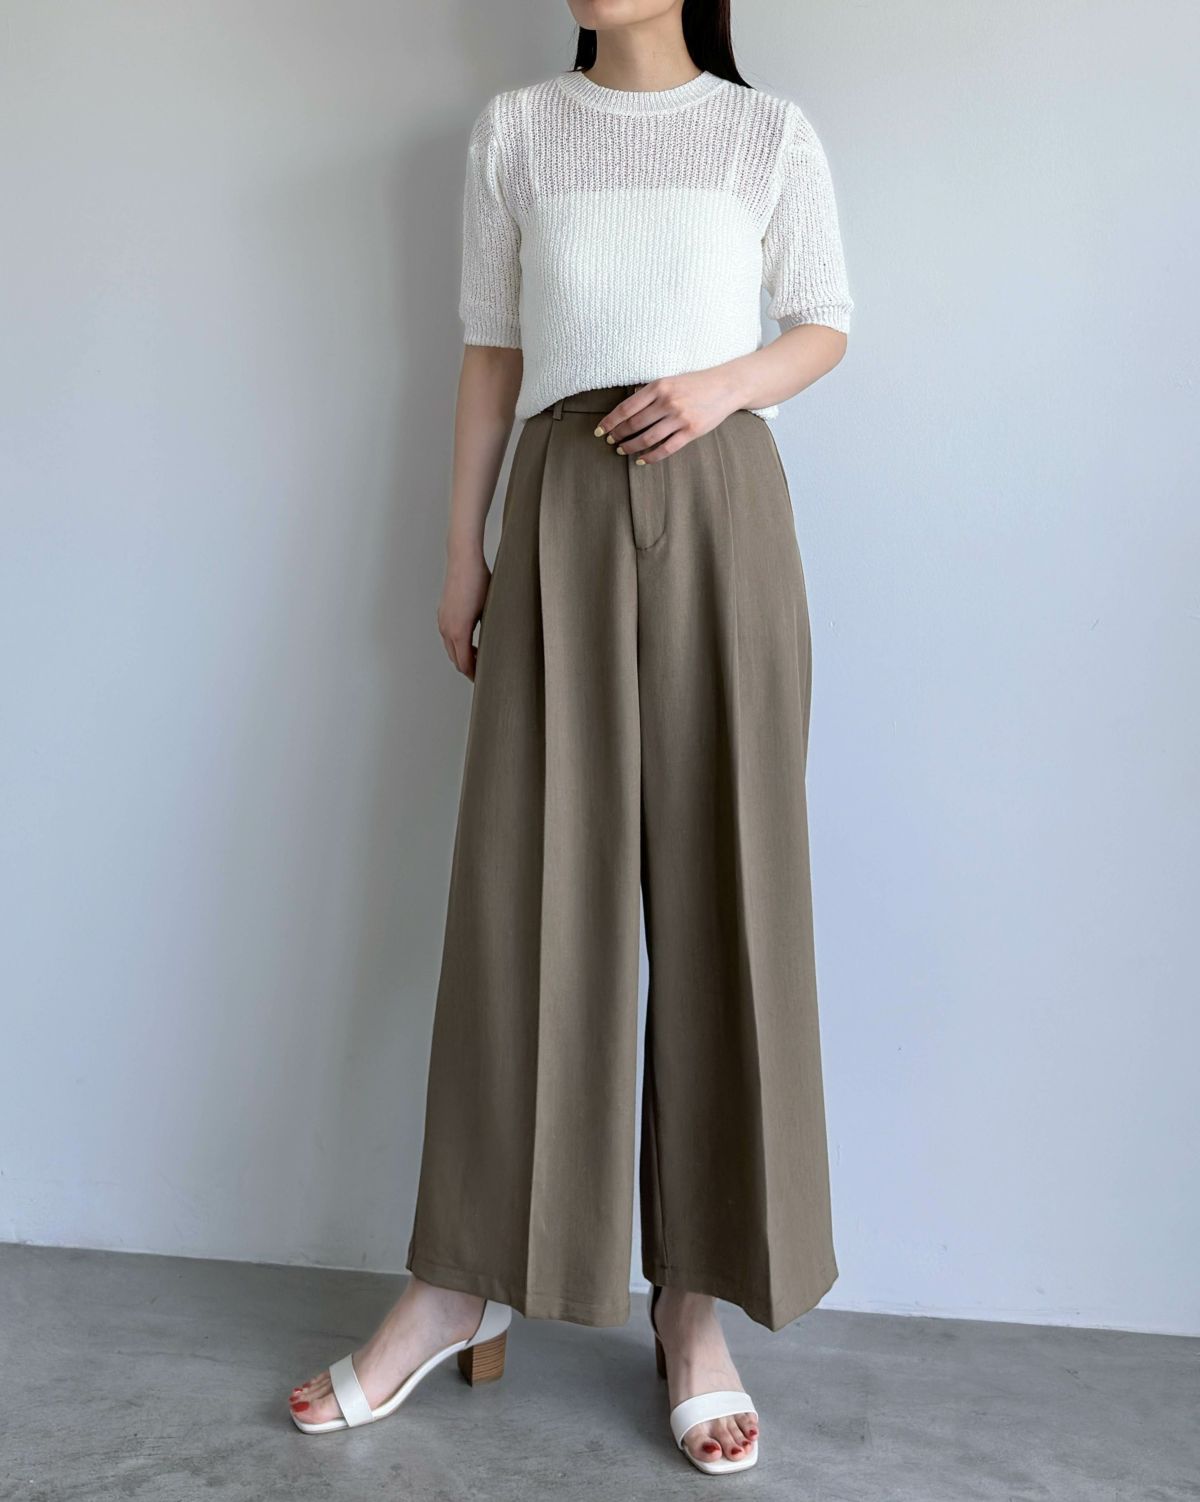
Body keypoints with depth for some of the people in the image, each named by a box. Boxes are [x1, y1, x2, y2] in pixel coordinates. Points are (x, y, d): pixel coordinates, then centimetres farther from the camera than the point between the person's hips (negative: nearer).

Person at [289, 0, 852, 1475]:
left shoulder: (770, 131, 12)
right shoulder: (513, 129, 15)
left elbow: (824, 327, 14)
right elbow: (489, 349, 14)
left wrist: (720, 385, -8)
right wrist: (463, 547, 8)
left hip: (720, 507, 0)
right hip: (563, 512, 1)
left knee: (719, 888, -3)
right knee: (523, 882, -3)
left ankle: (693, 1296, 8)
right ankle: (459, 1280, 10)